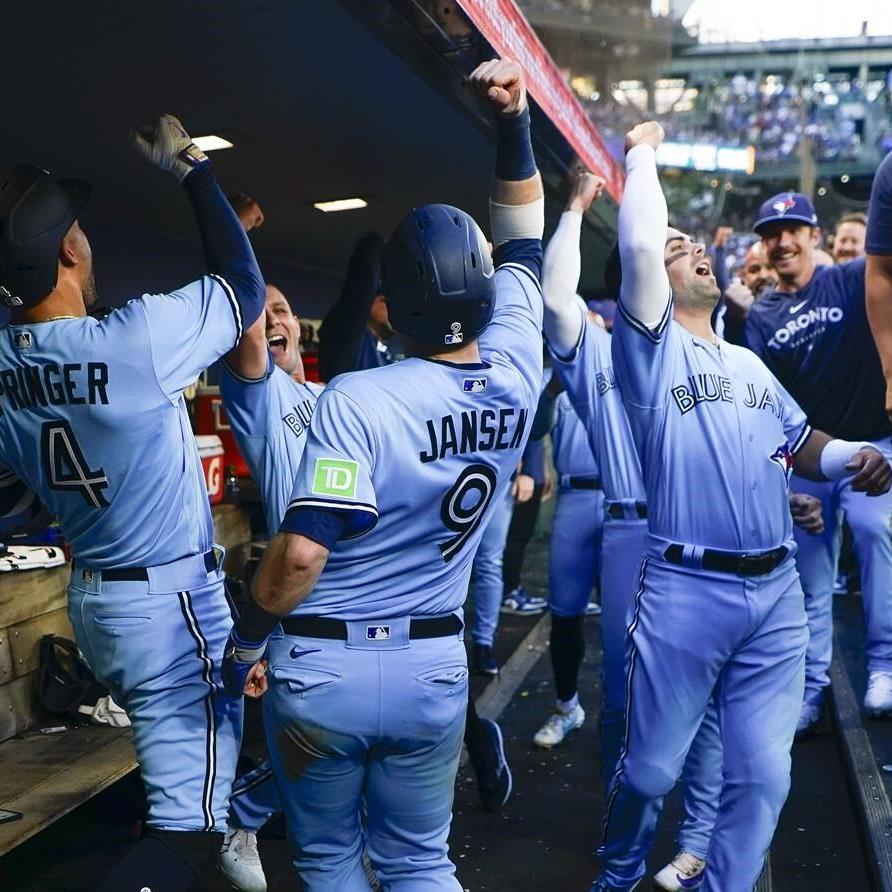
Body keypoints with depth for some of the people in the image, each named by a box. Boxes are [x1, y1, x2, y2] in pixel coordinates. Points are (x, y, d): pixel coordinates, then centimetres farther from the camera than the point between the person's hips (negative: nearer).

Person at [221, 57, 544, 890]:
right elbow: (520, 241, 9)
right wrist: (514, 121, 5)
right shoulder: (515, 377, -5)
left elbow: (303, 549, -23)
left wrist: (247, 633, -7)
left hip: (320, 668, -3)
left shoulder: (357, 401, -20)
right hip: (433, 667, 4)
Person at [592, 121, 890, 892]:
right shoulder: (651, 346, 0)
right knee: (652, 768, 8)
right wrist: (642, 155, -1)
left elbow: (801, 444, 20)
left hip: (777, 592, 6)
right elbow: (637, 246, -15)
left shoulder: (750, 363, 19)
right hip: (688, 590, -5)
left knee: (762, 775, 9)